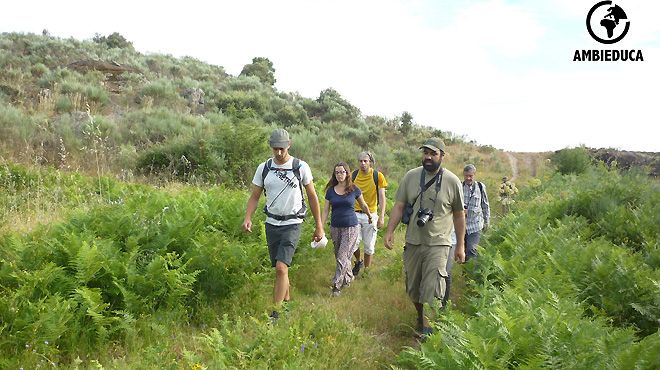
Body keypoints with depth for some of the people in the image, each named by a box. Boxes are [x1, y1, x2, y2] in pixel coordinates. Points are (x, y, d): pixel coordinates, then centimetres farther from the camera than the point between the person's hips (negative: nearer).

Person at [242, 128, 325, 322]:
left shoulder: (301, 167, -5)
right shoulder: (264, 168, 2)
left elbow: (312, 197, 2)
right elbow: (254, 197, 5)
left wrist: (319, 226, 3)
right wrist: (248, 218, -13)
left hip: (292, 224, -4)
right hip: (272, 224, 4)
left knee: (281, 267, -16)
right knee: (280, 268, 12)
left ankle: (275, 313, -10)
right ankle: (287, 299, 33)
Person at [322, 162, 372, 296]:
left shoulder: (354, 190, -4)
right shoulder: (331, 191, 2)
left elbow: (363, 205, 11)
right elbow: (325, 210, 3)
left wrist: (370, 217, 23)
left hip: (351, 227, -4)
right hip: (335, 227, 4)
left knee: (343, 257, -8)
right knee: (339, 256, 14)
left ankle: (336, 285, -2)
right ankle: (348, 277, 35)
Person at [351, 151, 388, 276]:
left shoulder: (378, 176, -4)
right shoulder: (353, 175, 2)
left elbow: (382, 198, -3)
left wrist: (381, 217, -8)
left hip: (371, 214, -1)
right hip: (355, 214, 1)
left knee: (369, 246, 6)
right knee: (353, 243, -5)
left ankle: (367, 270, 24)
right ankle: (358, 261, 26)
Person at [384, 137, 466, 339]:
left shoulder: (452, 181, -5)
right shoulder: (410, 176, 1)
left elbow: (459, 215, 3)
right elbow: (399, 206, 4)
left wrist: (460, 245, 5)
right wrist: (389, 231, -5)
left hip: (438, 243, -3)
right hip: (412, 241, 3)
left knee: (432, 291, -10)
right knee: (413, 288, 14)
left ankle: (430, 328, 4)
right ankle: (420, 318, 36)